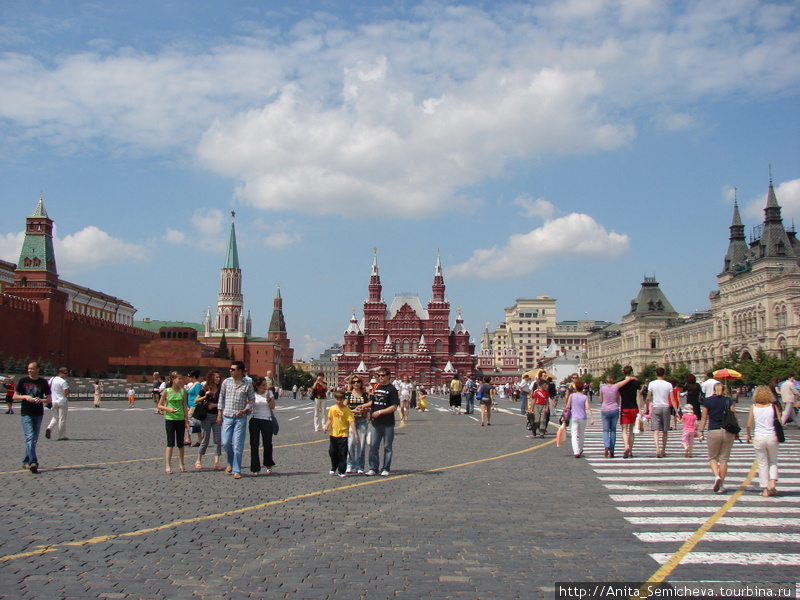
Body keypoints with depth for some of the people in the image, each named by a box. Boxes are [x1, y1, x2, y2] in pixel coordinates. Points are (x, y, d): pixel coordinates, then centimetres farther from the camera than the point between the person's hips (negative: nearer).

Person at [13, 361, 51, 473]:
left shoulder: (43, 382, 5)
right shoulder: (23, 381, 2)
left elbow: (49, 399, 9)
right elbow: (15, 397, 5)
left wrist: (41, 400, -12)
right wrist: (25, 397, -13)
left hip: (38, 414, 3)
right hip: (26, 414, -3)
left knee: (34, 439, 9)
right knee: (30, 438, -14)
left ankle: (26, 462, 23)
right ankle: (33, 463, -21)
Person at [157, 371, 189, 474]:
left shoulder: (182, 391, 4)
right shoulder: (166, 392, -5)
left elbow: (185, 407, 8)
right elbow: (159, 405, 1)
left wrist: (186, 420, 6)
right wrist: (168, 409, -17)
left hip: (180, 420, 3)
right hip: (170, 419, -3)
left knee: (180, 444, 9)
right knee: (170, 443, -5)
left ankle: (181, 465, 19)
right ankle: (167, 466, -2)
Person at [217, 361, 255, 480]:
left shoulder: (247, 384, -1)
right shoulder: (226, 382, 5)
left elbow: (252, 400, 5)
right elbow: (221, 398, 10)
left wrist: (245, 410, -12)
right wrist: (219, 415, 7)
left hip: (241, 418, -2)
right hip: (227, 417, 2)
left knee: (238, 445, -2)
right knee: (225, 443, 1)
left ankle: (236, 470, 5)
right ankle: (231, 462, 27)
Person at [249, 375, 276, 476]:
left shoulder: (269, 393, 5)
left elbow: (272, 406, -1)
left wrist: (268, 397, -13)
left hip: (267, 421, 1)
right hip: (254, 421, -1)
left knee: (268, 444, 4)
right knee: (254, 445, -5)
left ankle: (268, 466, 27)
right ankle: (255, 469, 0)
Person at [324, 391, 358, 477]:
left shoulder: (347, 410, -11)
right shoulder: (332, 408, 2)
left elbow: (351, 421, -15)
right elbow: (330, 419, 12)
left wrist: (355, 434, -21)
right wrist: (326, 427, -6)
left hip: (343, 435, -4)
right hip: (333, 434, 4)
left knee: (342, 454, -2)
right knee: (332, 452, 14)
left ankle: (342, 471, 8)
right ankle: (334, 468, 35)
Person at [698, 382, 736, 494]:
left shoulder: (707, 401, 2)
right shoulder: (728, 401, 3)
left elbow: (704, 418, 3)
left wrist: (701, 432, 9)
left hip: (713, 432, -1)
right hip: (727, 432, 1)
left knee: (712, 458, 12)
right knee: (724, 459, 7)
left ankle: (717, 476, -14)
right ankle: (721, 485, 9)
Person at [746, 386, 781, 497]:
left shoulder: (753, 407, -2)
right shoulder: (773, 406, -3)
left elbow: (749, 425, -2)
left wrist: (749, 436, 14)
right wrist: (778, 434, 16)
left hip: (758, 438, 0)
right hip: (772, 437, 0)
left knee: (762, 464, 9)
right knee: (773, 462, 19)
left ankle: (765, 489, 10)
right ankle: (773, 483, 0)